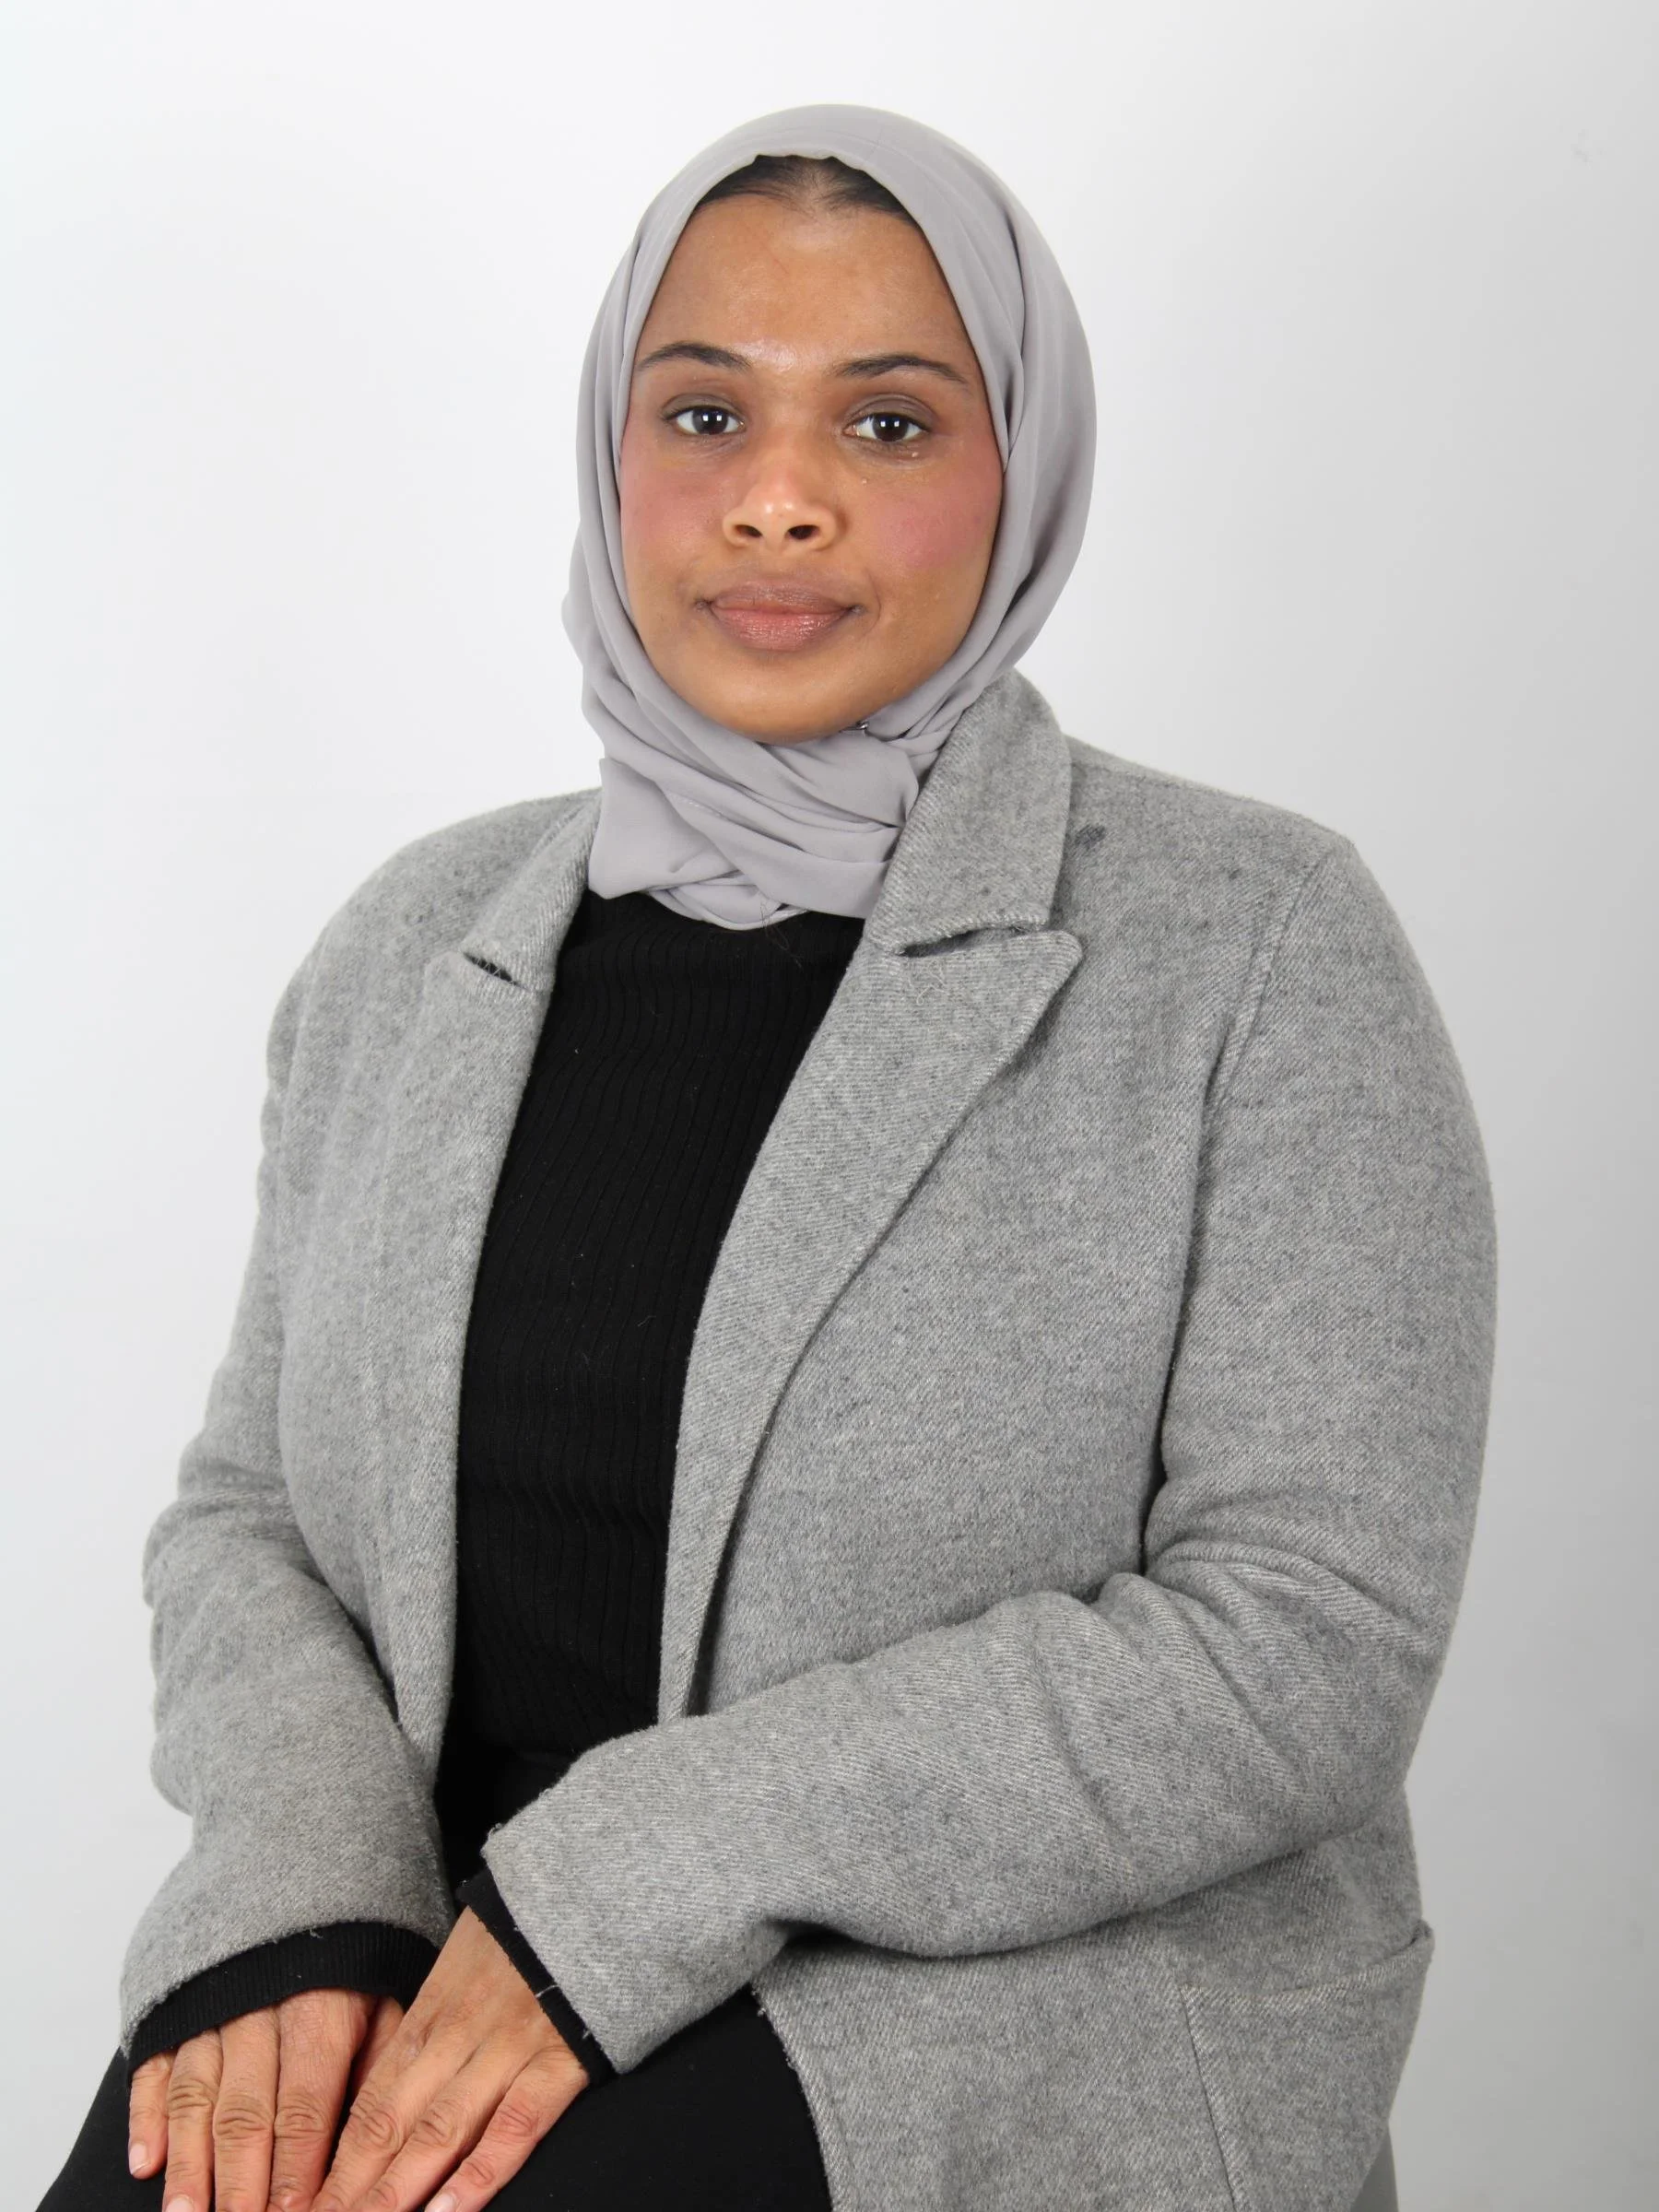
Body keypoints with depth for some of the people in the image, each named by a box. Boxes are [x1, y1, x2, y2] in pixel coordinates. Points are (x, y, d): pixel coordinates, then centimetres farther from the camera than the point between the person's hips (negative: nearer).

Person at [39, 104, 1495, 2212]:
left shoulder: (1259, 951, -6)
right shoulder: (420, 944, 8)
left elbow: (1308, 1638, -12)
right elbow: (248, 1512, 10)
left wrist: (633, 1879, -18)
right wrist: (299, 1903, -11)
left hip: (1029, 2006, -3)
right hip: (439, 1972, 4)